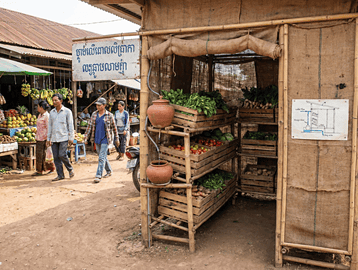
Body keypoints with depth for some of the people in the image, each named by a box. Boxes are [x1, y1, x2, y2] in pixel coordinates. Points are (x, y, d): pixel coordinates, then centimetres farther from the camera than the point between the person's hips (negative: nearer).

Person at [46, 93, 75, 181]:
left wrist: (71, 138, -8)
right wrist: (48, 139, 13)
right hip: (54, 138, 5)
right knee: (56, 157, 3)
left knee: (62, 155, -14)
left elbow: (70, 125, -2)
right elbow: (50, 125, 16)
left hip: (64, 138, -5)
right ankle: (60, 175, 12)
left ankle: (70, 169, 9)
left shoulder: (67, 111, -1)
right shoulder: (52, 112, 12)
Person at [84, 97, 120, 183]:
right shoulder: (94, 114, 4)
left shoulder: (109, 115, -7)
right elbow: (89, 126, 8)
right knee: (103, 156, 17)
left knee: (101, 158, -10)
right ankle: (109, 171, 35)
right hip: (97, 139, 5)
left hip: (105, 139, -5)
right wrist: (86, 137, 4)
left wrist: (116, 139, 6)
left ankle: (98, 176, -8)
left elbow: (114, 128, 1)